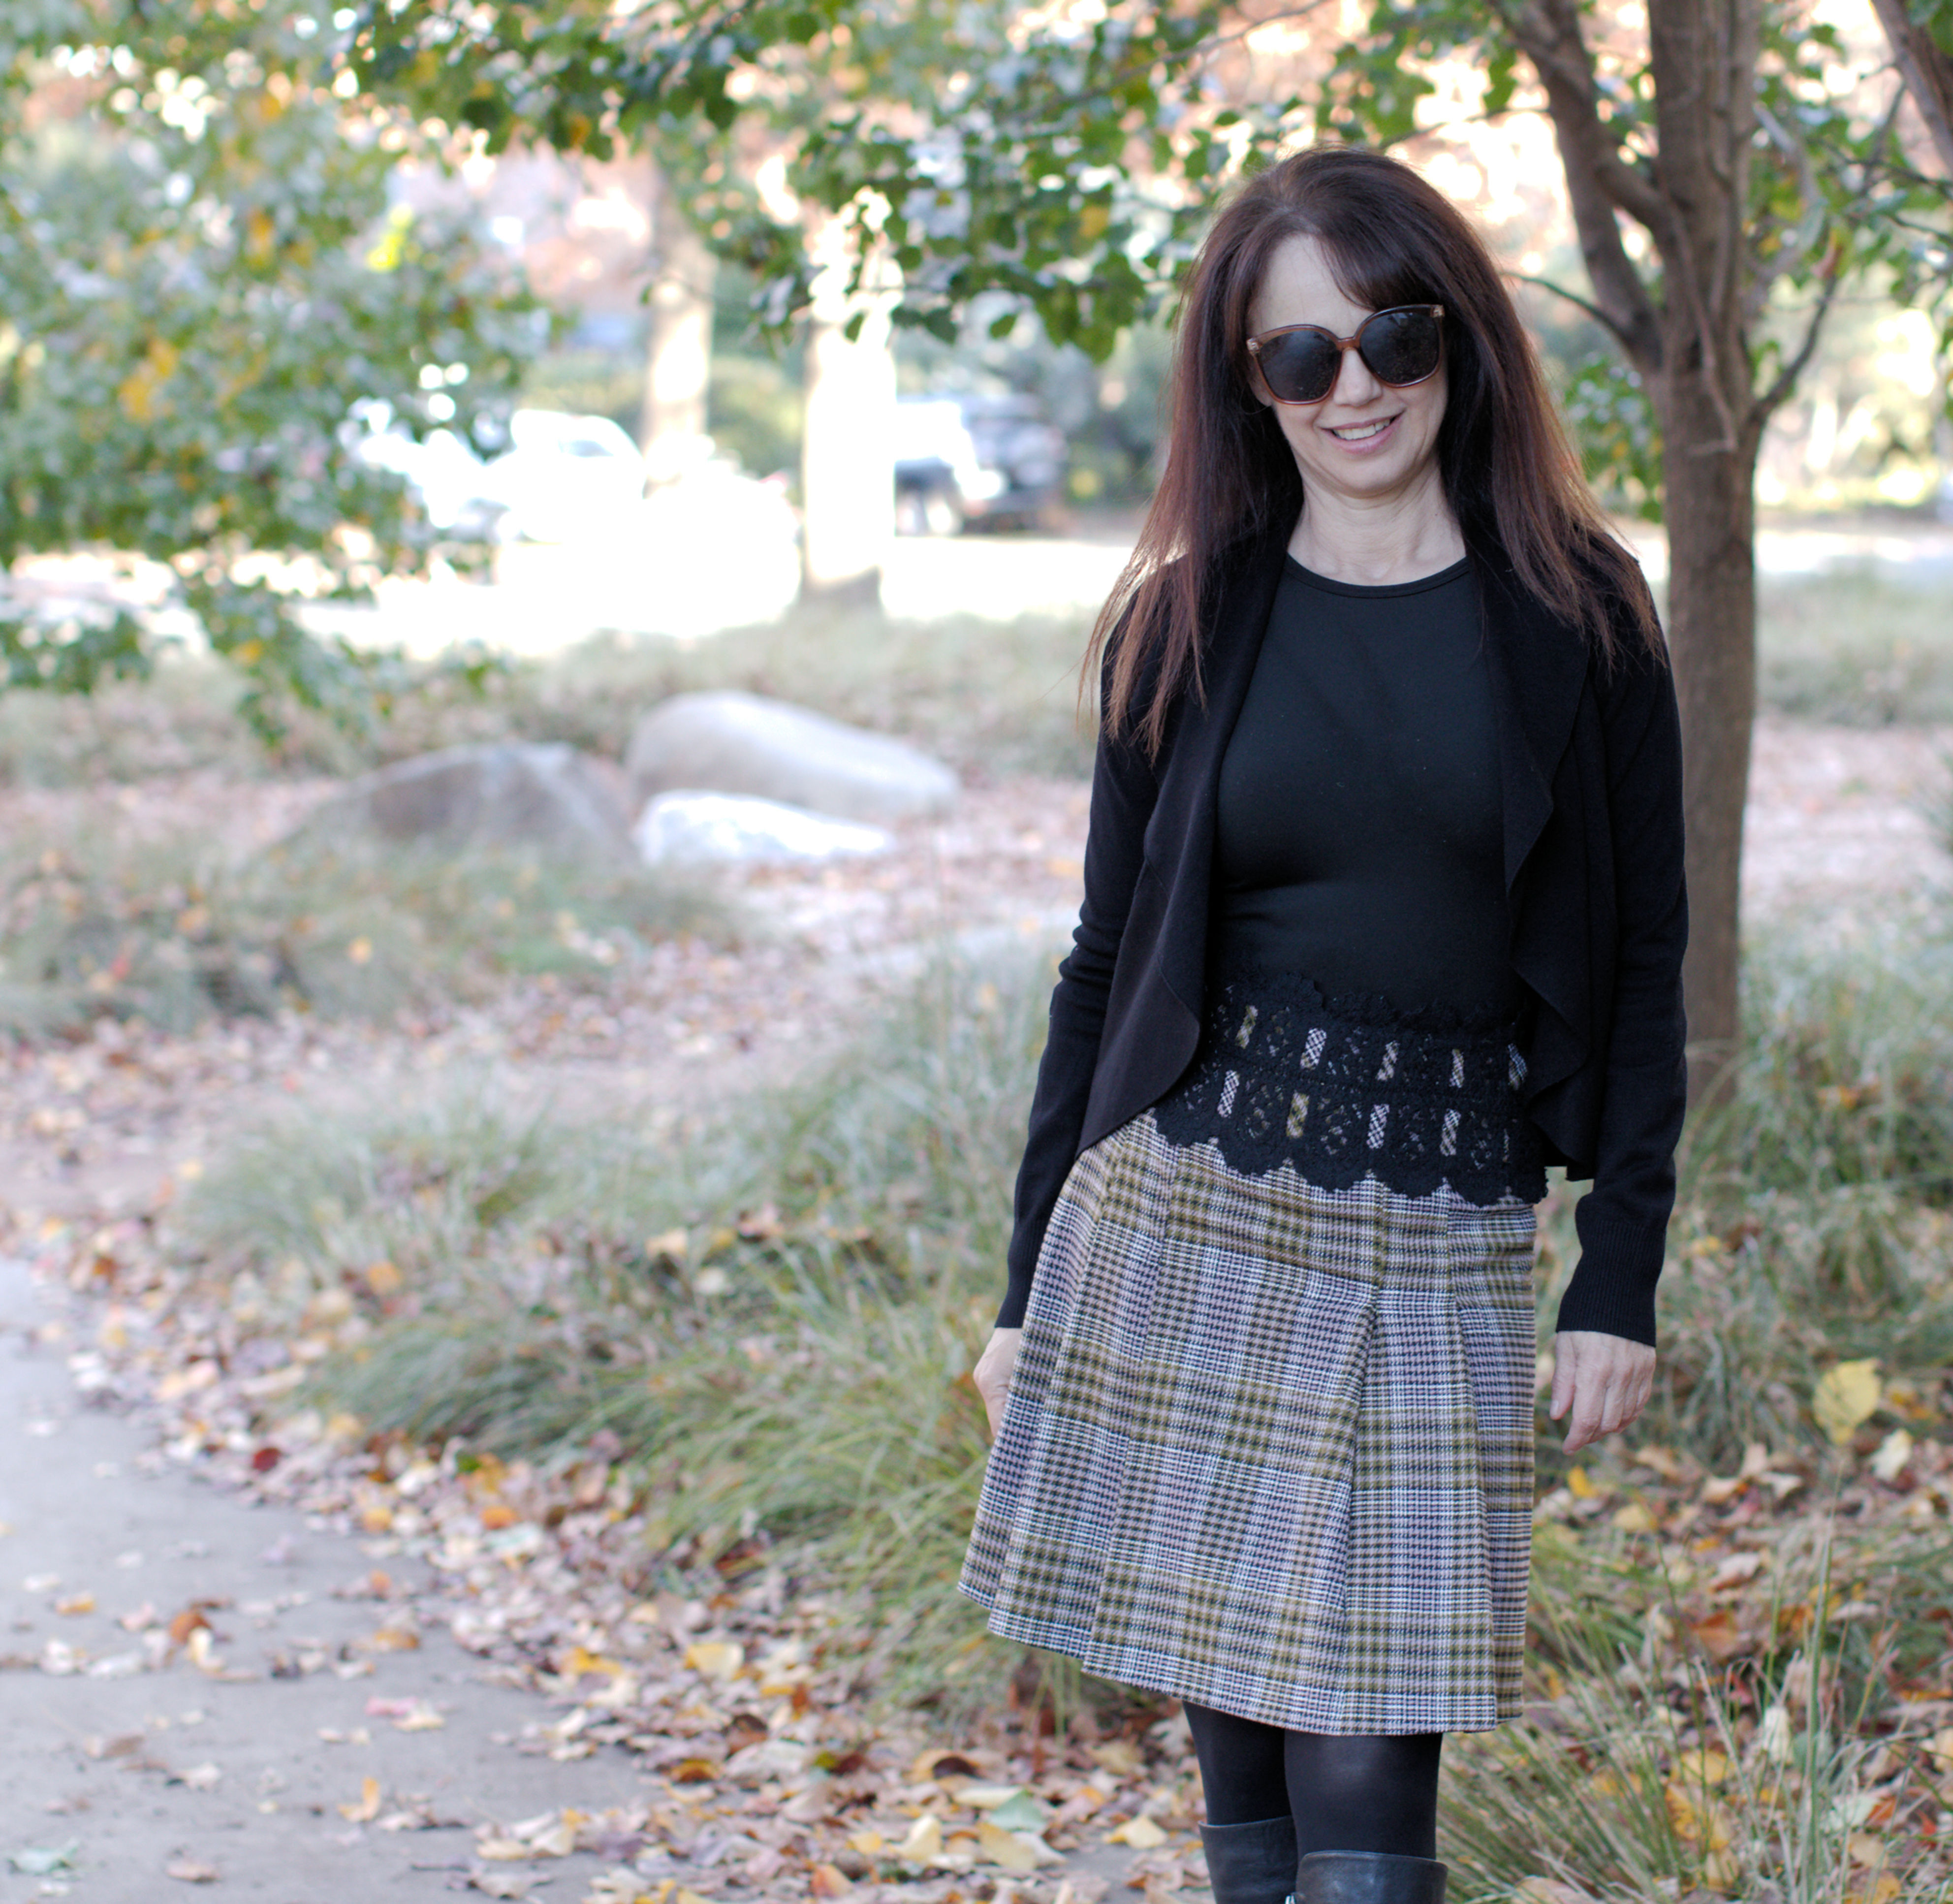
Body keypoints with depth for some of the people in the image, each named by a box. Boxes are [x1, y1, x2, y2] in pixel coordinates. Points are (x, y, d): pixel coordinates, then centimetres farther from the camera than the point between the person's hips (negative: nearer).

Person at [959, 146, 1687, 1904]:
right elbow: (1109, 957, 10)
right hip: (1183, 1208, 2)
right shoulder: (1188, 625, 6)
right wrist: (1027, 1284, 8)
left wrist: (1621, 1283, -3)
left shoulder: (1577, 619, 2)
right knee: (1237, 1742, 5)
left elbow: (1642, 961, 4)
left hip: (1435, 1249, -1)